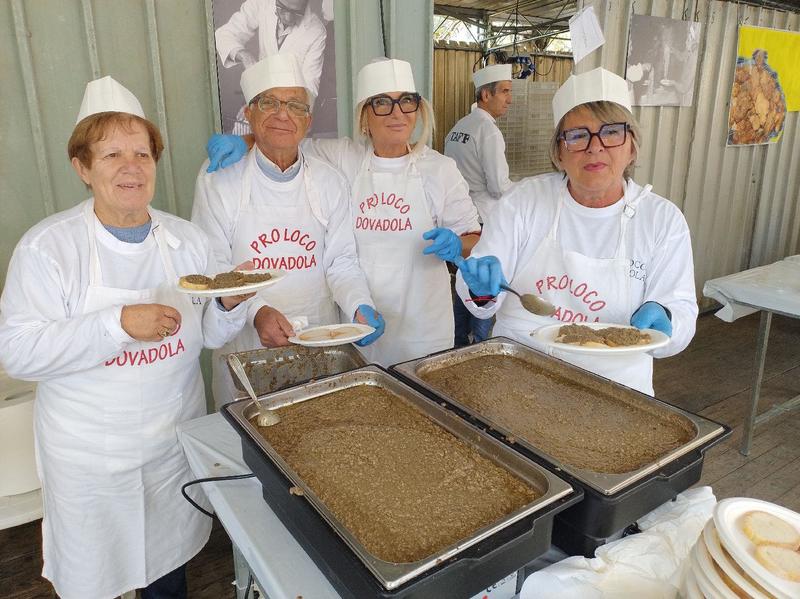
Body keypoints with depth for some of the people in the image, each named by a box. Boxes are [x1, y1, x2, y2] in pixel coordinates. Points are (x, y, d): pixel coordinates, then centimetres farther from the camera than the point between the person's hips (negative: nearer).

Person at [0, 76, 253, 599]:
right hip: (88, 452, -3)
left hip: (176, 439, 3)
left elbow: (206, 336, 4)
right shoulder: (47, 247, -13)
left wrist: (230, 307, -18)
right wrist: (118, 324, -30)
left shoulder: (187, 240, -2)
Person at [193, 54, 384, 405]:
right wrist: (257, 311, -26)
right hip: (247, 346, -2)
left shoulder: (329, 182, 1)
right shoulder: (217, 180, -8)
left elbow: (341, 262, 2)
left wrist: (360, 306, -17)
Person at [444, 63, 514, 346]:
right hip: (483, 220, -9)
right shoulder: (489, 131, -15)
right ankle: (480, 345, 12)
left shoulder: (457, 128, 12)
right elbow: (499, 185, -18)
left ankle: (460, 342, 27)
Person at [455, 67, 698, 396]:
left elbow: (681, 309, 7)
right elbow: (478, 295, 5)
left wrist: (660, 318, -15)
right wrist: (484, 290, -18)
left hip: (613, 383, 1)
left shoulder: (663, 219, 5)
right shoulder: (525, 199, 3)